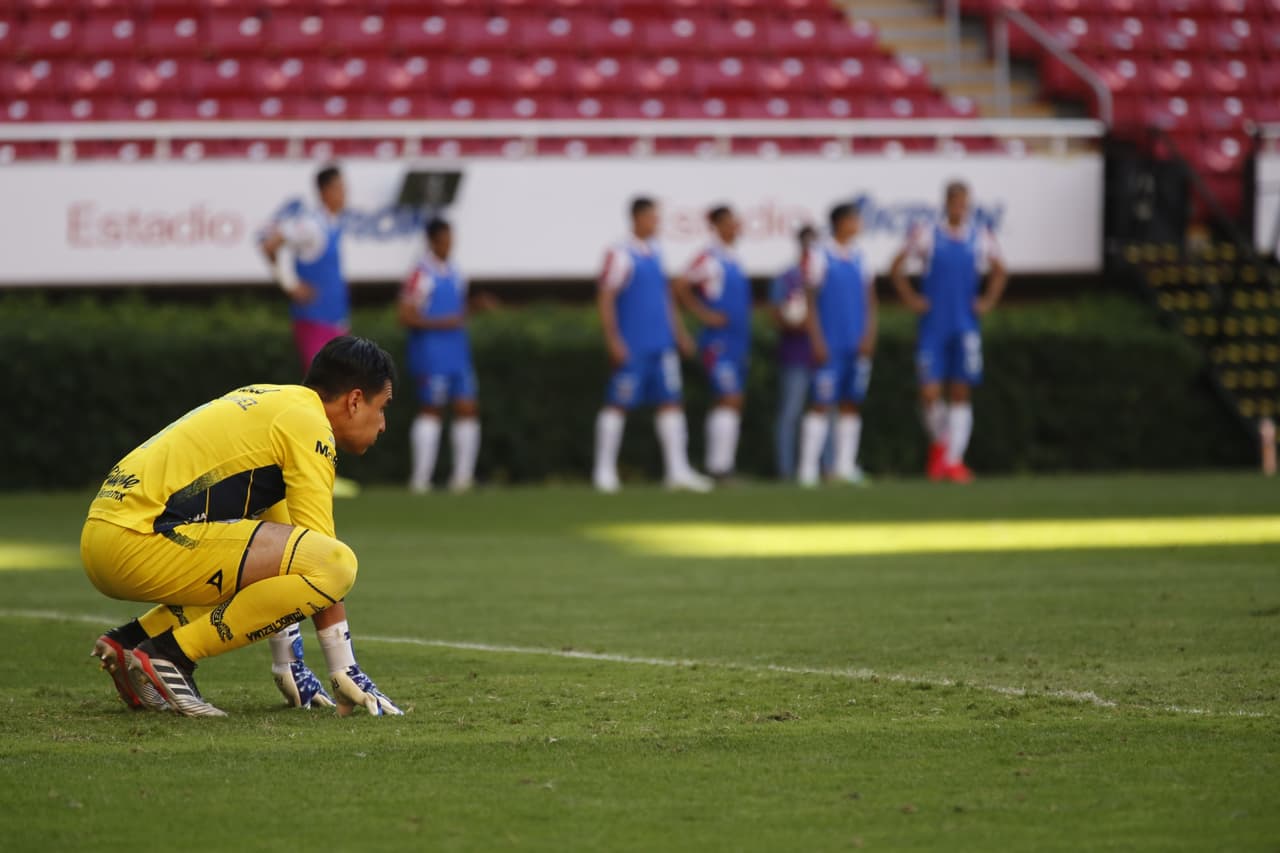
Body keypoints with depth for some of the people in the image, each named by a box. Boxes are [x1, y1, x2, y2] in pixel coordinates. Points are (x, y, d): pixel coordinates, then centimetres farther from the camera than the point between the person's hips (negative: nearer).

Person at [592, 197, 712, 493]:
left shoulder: (655, 254, 14)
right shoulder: (620, 255, -8)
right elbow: (605, 298, -11)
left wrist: (679, 334, 20)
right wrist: (613, 340, -16)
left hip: (661, 344, 7)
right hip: (632, 347, -7)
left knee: (670, 402, 2)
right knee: (618, 404, -1)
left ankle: (678, 470, 2)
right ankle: (604, 471, 8)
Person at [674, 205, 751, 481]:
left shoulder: (733, 259, 16)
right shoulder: (709, 258, -11)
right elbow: (681, 287, -15)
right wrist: (705, 315, -15)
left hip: (737, 342, 9)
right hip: (718, 341, -9)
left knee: (732, 404, 8)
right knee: (729, 400, -14)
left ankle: (718, 466, 12)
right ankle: (719, 466, -13)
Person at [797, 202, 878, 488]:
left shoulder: (860, 258, 12)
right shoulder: (818, 256, -3)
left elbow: (869, 302, 13)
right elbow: (811, 302, -5)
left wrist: (868, 336, 0)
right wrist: (817, 341, -11)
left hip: (857, 344, 5)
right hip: (829, 344, -5)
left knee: (851, 404, 5)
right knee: (821, 405, -8)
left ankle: (846, 465, 9)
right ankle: (808, 468, -6)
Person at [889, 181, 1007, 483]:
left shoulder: (981, 238, 5)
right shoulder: (926, 235, 0)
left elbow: (999, 271, 21)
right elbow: (897, 269, 8)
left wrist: (988, 300, 8)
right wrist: (910, 299, 0)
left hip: (965, 327, 1)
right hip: (932, 326, -1)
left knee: (961, 393, -4)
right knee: (929, 393, -6)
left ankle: (953, 460, -1)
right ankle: (939, 441, 22)